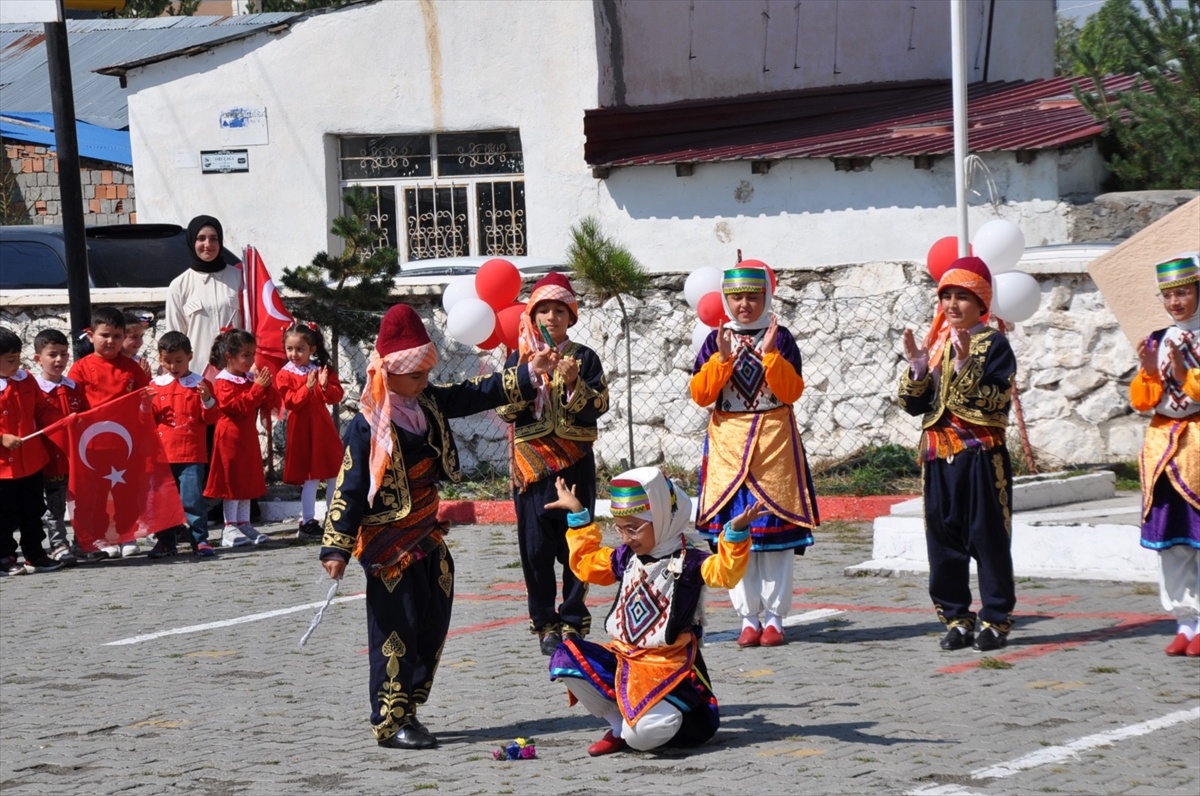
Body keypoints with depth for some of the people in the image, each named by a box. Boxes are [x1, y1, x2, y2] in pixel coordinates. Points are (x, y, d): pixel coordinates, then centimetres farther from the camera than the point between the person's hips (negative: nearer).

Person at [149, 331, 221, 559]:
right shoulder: (155, 386, 10)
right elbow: (149, 421, 13)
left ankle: (200, 540, 1)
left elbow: (212, 418, 0)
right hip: (163, 453, 3)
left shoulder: (200, 384, 2)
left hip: (191, 454, -3)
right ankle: (165, 542, 16)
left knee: (193, 499, -7)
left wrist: (207, 400, -17)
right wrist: (146, 405, -6)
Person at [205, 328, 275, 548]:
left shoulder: (250, 379, 12)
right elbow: (237, 405, -23)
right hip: (230, 436, -8)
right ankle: (230, 527, -1)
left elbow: (267, 401, 10)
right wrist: (257, 388, -25)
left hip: (248, 435, 8)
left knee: (248, 480, 11)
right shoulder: (223, 382, -12)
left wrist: (267, 386, -9)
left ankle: (244, 524, 18)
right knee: (232, 481, -5)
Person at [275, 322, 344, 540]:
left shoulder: (322, 370, 6)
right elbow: (292, 402, -15)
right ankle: (307, 523, 4)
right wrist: (308, 388, -26)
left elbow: (337, 395, 0)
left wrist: (325, 386, -19)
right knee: (310, 478, -3)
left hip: (323, 426, 5)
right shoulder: (285, 375, -5)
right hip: (302, 429, -4)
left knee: (336, 473, 8)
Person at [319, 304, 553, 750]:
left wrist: (527, 374, 4)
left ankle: (408, 710, 18)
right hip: (391, 544, -8)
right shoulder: (368, 426, -16)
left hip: (429, 537, 8)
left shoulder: (427, 402, 5)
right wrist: (337, 548, -17)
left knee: (433, 626, 9)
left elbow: (475, 395, 13)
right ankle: (390, 722, 0)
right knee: (396, 629, -6)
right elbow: (349, 488, -16)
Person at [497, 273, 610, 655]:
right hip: (532, 461, 0)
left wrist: (574, 384, -19)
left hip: (575, 462, 0)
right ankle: (545, 624, 5)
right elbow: (503, 409, 0)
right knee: (536, 546, -1)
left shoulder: (583, 357, 6)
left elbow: (599, 405, -2)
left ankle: (573, 620, 7)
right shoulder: (519, 358, 8)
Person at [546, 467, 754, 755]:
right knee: (565, 660, -12)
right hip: (622, 661, 8)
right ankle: (620, 724, -1)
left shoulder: (687, 563, -10)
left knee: (644, 735, -31)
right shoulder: (625, 559, 11)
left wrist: (736, 531, -41)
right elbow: (585, 563, 27)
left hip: (668, 669, -8)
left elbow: (724, 572, -28)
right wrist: (577, 515, 27)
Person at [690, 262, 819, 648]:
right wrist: (723, 358, -14)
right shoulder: (716, 340, 6)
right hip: (727, 441, 1)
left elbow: (792, 392, -6)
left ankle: (774, 617, 4)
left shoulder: (780, 338, 3)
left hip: (774, 441, -1)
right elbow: (700, 393, -3)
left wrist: (770, 354, -16)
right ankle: (748, 617, 7)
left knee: (776, 527, -2)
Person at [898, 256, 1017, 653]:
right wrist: (917, 368, -7)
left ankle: (996, 619, 6)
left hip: (981, 455, -5)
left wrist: (965, 364, -25)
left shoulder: (993, 344, -4)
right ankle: (955, 617, 14)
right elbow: (912, 404, 9)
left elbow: (993, 399, -16)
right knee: (943, 539, 6)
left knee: (988, 538, -1)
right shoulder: (936, 344, 12)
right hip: (939, 455, 5)